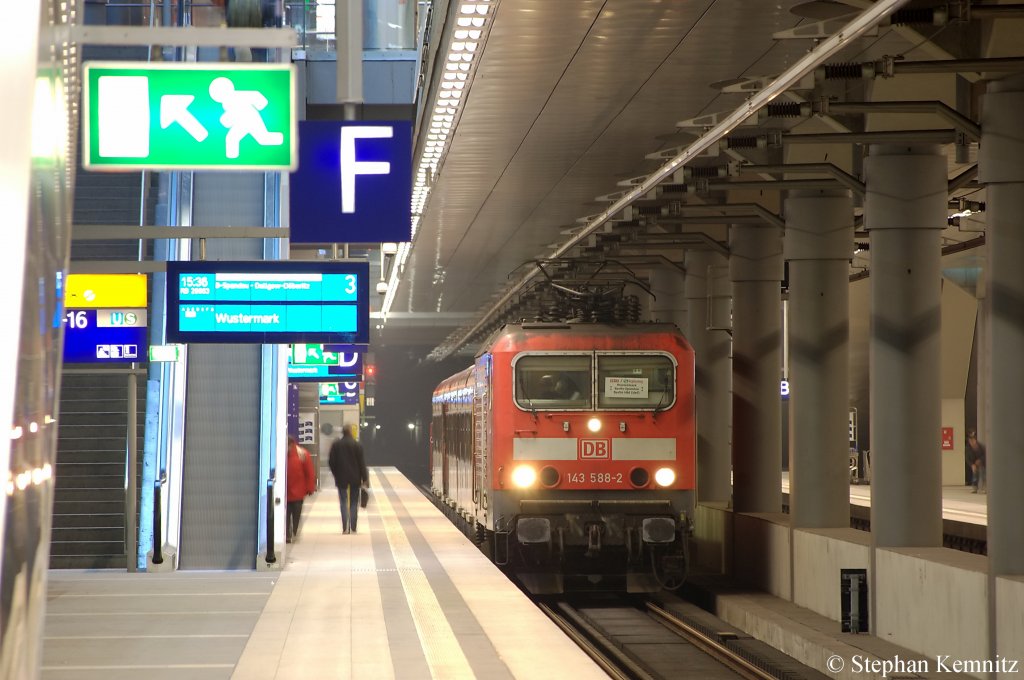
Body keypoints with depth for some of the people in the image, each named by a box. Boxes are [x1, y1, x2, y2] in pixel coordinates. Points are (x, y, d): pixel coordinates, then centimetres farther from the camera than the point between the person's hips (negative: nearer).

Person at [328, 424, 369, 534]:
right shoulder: (357, 445, -7)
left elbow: (331, 462, 0)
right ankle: (353, 528, 6)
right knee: (354, 503, 8)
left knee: (344, 503, 5)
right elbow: (362, 464, -6)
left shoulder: (336, 445, -3)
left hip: (341, 479, 1)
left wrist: (336, 474, 15)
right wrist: (365, 479, 0)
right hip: (355, 479, -1)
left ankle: (345, 529, -5)